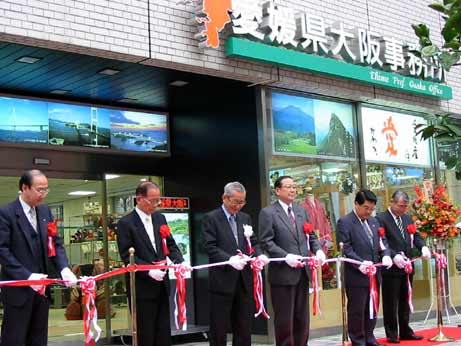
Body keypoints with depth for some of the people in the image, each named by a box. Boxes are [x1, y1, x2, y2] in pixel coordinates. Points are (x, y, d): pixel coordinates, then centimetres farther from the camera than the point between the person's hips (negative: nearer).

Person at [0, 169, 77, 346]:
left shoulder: (45, 211, 10)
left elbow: (56, 243, 10)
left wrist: (64, 269, -8)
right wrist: (27, 277, -20)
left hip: (41, 287, 6)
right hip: (18, 289, -6)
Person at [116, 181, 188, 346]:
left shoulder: (160, 218, 9)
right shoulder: (126, 223, -10)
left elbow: (170, 244, 11)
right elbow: (127, 256, -14)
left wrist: (180, 261, -8)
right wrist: (149, 271, -24)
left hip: (161, 285, 6)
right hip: (142, 287, -6)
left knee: (164, 333, 11)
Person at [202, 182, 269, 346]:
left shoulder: (245, 218, 14)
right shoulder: (211, 218, -4)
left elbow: (253, 243, 14)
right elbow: (210, 247, -12)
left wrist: (259, 255, -8)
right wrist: (230, 259, -25)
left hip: (244, 280, 6)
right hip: (222, 281, -5)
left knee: (244, 328, 11)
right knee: (219, 329, 2)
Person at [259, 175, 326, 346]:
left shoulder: (301, 210, 13)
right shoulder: (268, 213, -6)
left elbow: (311, 236, 15)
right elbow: (266, 242, -12)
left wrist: (318, 250, -4)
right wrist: (286, 257, -23)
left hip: (302, 271, 6)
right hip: (283, 273, -6)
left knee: (302, 318, 12)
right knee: (284, 319, 2)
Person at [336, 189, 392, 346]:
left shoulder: (374, 221, 14)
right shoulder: (344, 222, -10)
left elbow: (382, 241, 15)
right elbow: (345, 249, -16)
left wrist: (386, 255, -6)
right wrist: (360, 263, -25)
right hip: (357, 275, -7)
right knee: (356, 311, 2)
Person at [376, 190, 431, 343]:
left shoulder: (407, 218, 13)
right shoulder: (381, 219, -10)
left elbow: (415, 236, 14)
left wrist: (423, 246, -7)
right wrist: (394, 256, -28)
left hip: (407, 266, 7)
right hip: (391, 268, -7)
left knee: (405, 302, 15)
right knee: (390, 303, 3)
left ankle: (405, 331, 25)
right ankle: (392, 334, 12)